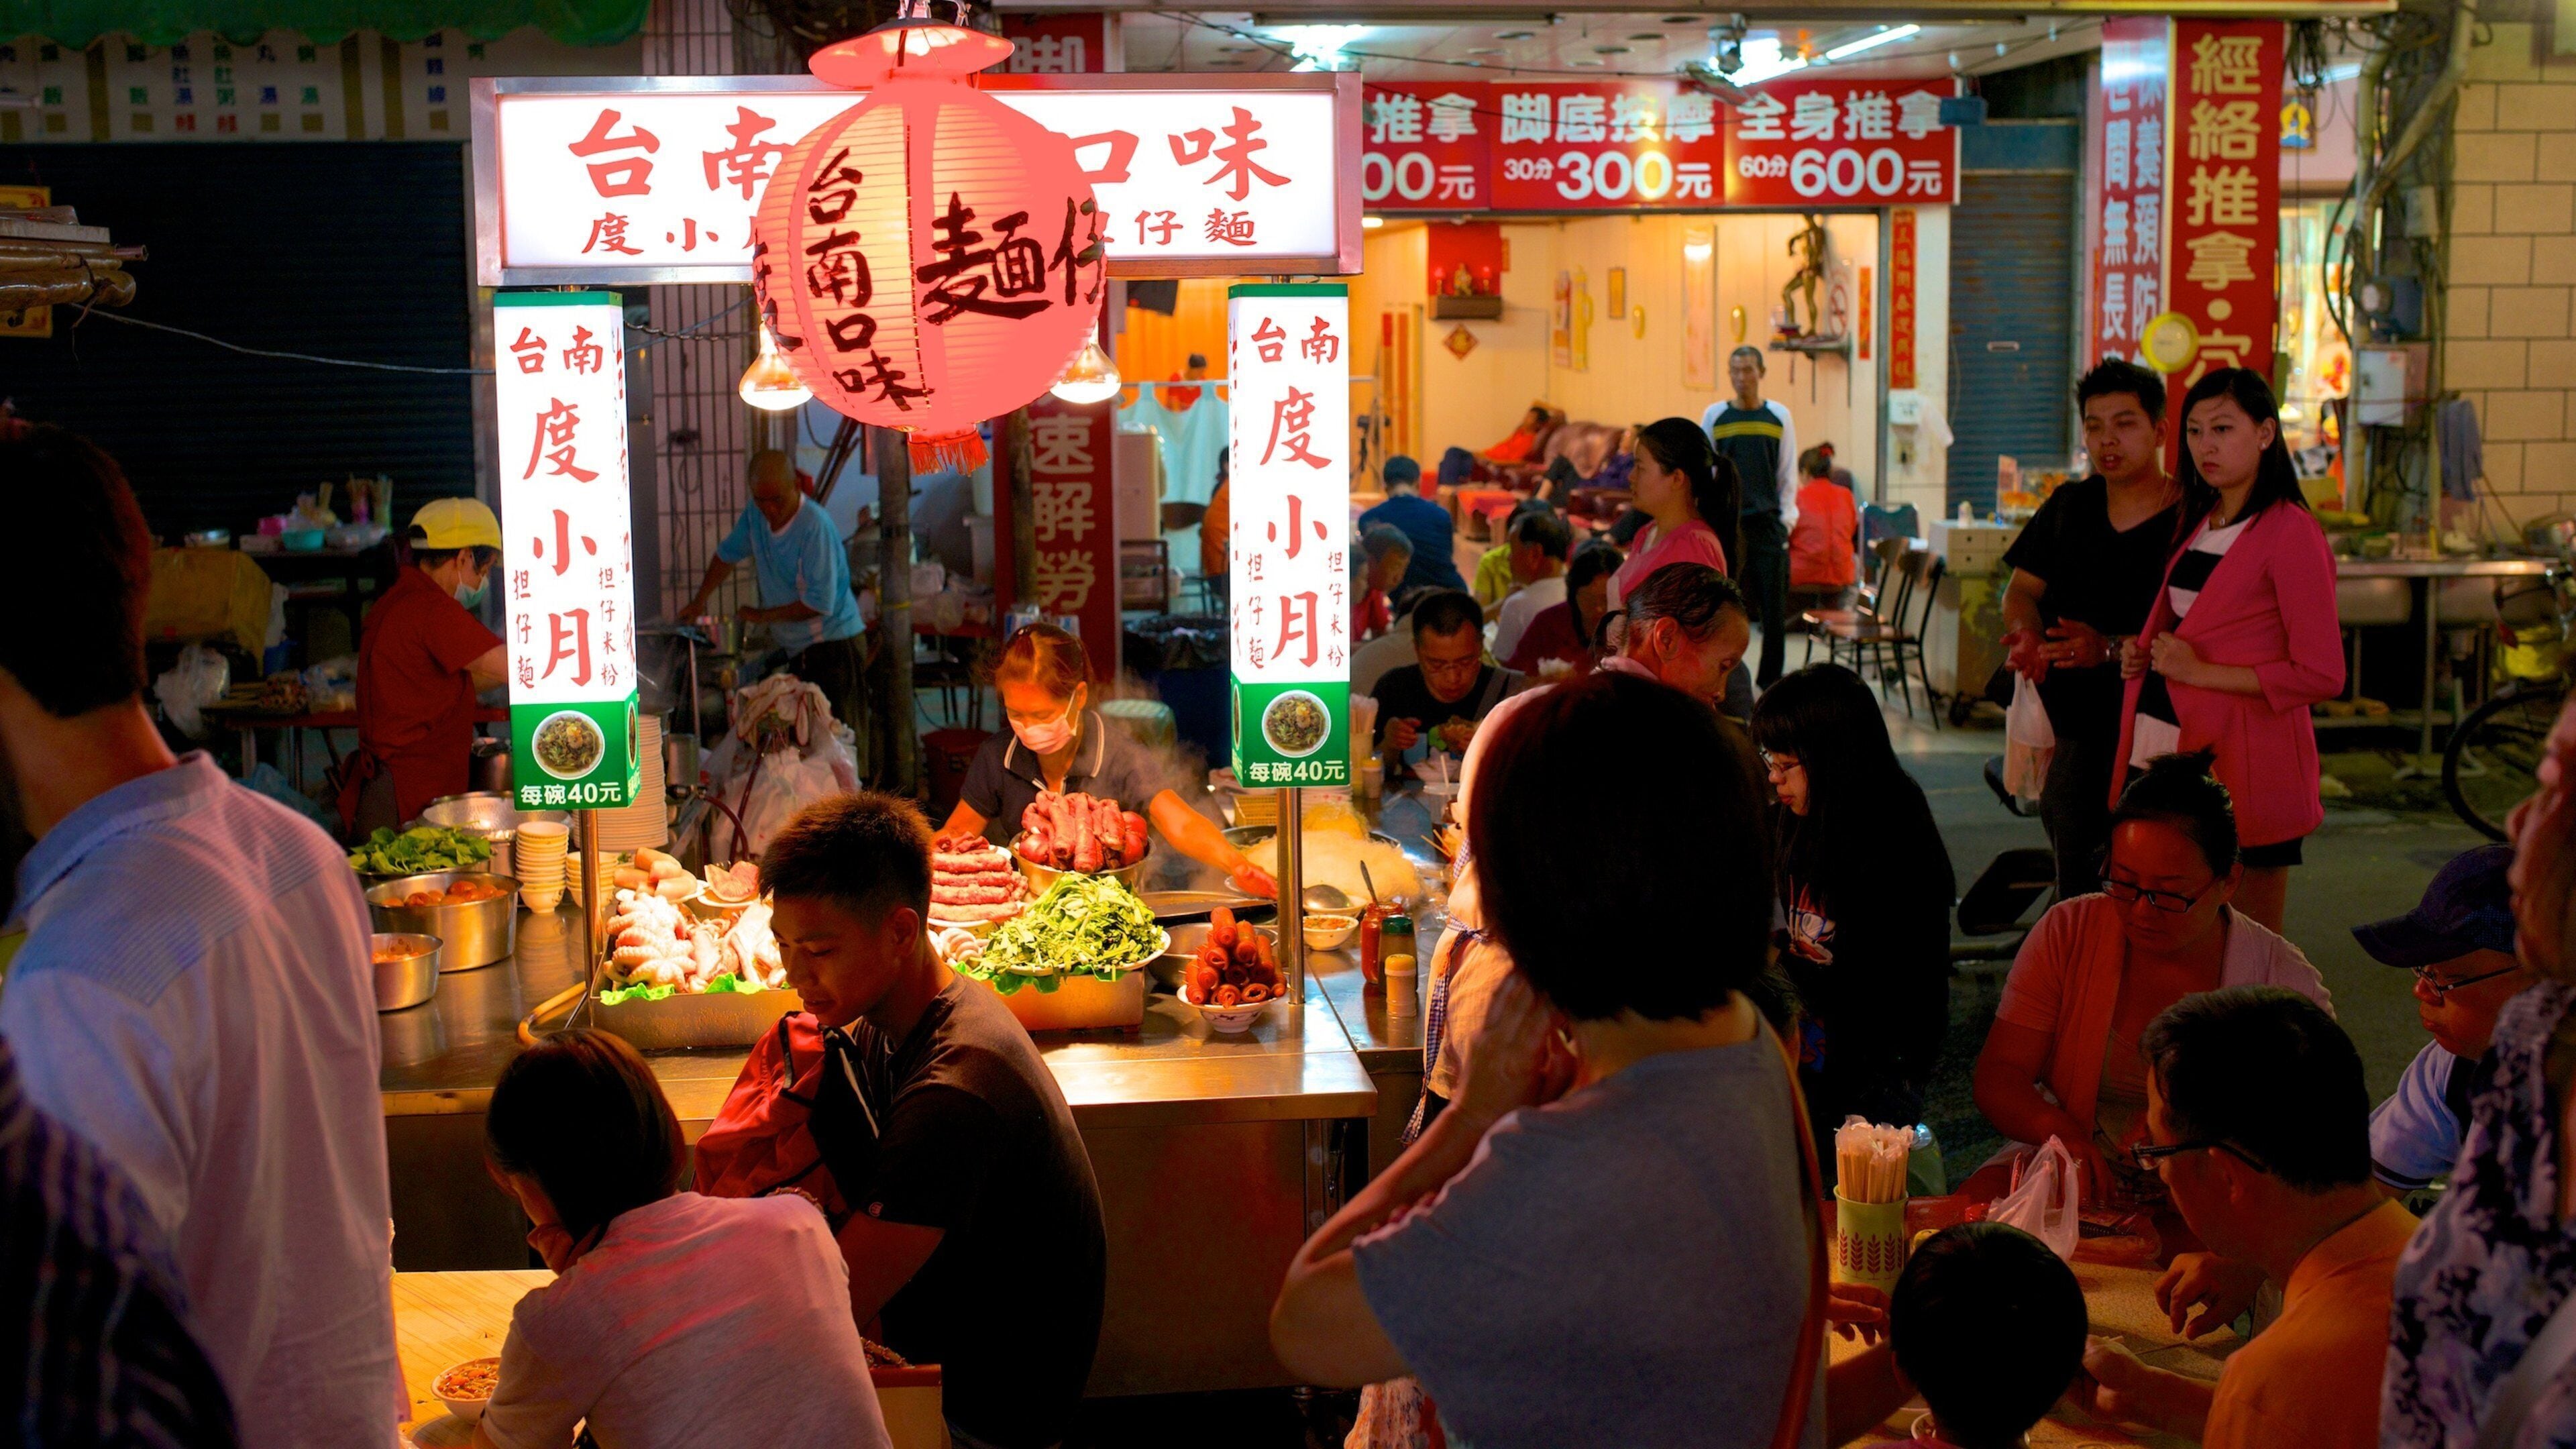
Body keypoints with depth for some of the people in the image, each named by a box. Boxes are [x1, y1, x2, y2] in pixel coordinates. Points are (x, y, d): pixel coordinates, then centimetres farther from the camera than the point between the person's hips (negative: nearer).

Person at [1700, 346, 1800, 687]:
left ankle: (1771, 678, 9)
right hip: (1725, 525, 0)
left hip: (1768, 523, 0)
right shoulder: (1714, 416, 4)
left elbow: (1788, 473, 8)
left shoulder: (1779, 416, 6)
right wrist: (1707, 519, 1)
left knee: (1774, 606, -1)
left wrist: (1786, 519, 2)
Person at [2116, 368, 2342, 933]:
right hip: (2168, 754, 8)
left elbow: (2321, 675, -15)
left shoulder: (2290, 532, -10)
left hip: (2243, 762, -8)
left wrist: (2203, 673, -16)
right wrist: (2141, 653, 10)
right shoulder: (2200, 523, 16)